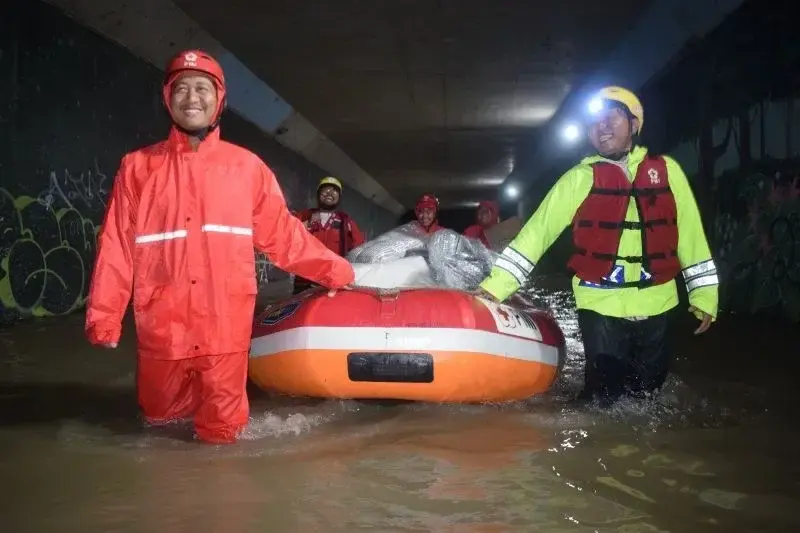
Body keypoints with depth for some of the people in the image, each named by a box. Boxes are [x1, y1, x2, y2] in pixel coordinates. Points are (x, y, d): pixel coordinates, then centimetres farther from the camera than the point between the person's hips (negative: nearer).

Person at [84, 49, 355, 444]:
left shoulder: (246, 166, 6)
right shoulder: (138, 167, 5)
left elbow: (282, 234, 8)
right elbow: (116, 248, 2)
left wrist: (335, 270, 5)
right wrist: (104, 317, -3)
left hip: (226, 325, 0)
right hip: (162, 325, 1)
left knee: (221, 433, 6)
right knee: (160, 416, 16)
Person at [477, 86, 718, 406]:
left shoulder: (666, 170, 3)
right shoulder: (581, 178, -3)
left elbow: (690, 234, 8)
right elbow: (538, 230, -7)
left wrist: (703, 293, 7)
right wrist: (495, 285, -15)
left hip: (657, 305, 2)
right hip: (601, 307, -2)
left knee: (646, 392, 15)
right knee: (604, 395, 0)